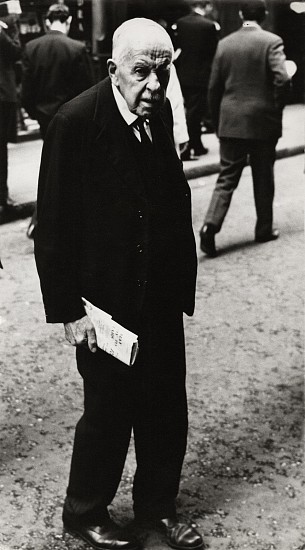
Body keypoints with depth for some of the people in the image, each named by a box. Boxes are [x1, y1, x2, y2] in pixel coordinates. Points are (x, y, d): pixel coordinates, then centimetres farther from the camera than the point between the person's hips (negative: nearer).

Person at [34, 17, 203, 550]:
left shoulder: (160, 112, 1)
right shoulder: (75, 122, -18)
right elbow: (53, 227, -15)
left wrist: (183, 278, 8)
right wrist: (68, 309, -15)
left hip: (162, 297, 6)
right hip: (106, 301, -5)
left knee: (167, 410, 14)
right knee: (108, 414, 9)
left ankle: (158, 504, 37)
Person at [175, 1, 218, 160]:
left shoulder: (180, 23, 0)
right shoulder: (209, 26, -13)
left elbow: (177, 45, 7)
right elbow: (214, 51, -7)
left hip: (182, 74, 5)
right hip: (200, 75, -5)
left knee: (193, 111, 17)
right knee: (193, 113, 0)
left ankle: (197, 146, 26)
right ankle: (185, 149, -3)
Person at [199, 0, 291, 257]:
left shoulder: (224, 44, 4)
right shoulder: (271, 41, -8)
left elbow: (214, 87, 6)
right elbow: (282, 79, -19)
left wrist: (217, 120, 15)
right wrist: (277, 109, -3)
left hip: (230, 122, 3)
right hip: (263, 121, -3)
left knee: (227, 178, 5)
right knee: (263, 178, 11)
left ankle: (210, 225, -12)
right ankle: (264, 229, 20)